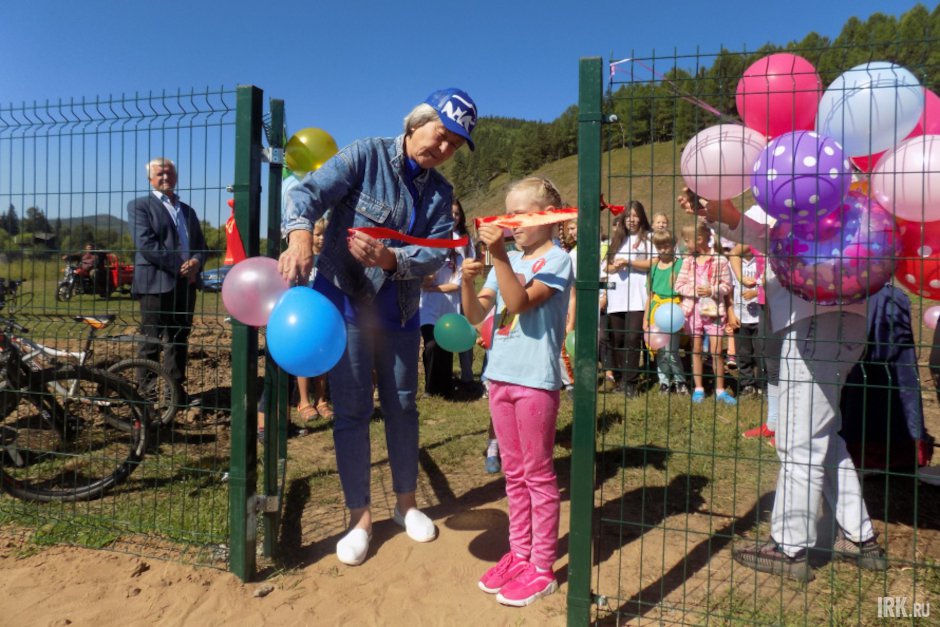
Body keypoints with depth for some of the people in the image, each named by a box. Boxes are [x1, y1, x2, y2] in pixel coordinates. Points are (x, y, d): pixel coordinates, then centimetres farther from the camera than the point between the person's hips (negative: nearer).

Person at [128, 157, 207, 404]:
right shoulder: (140, 205, 2)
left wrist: (195, 262, -6)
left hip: (186, 283, 6)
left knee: (179, 340, 9)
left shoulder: (187, 210, 22)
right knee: (152, 342, -2)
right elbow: (146, 244, -11)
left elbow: (200, 244, 17)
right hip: (156, 283, -6)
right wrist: (179, 267, -15)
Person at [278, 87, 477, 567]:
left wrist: (388, 257, -28)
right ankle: (360, 517, 15)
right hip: (344, 299, -4)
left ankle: (406, 502, 31)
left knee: (402, 405, 13)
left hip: (399, 309, 5)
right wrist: (300, 236, -44)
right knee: (352, 410, 0)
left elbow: (436, 254, -9)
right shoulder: (366, 156, -10)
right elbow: (309, 192, -23)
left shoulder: (440, 191, 4)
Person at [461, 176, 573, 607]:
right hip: (500, 375, 7)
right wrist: (467, 281, -13)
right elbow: (476, 315, 4)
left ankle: (542, 567, 14)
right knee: (513, 473, 15)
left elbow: (521, 302, -22)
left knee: (538, 474, 3)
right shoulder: (508, 259, 10)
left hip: (535, 378, -7)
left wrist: (499, 256, -28)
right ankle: (519, 554, 27)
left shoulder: (555, 260, -7)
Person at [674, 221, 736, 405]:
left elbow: (727, 286, -1)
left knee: (716, 350, -3)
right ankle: (698, 388, 17)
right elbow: (679, 285, 4)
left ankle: (720, 390, 8)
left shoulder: (719, 260, -5)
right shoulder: (688, 261, 5)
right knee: (696, 349, 8)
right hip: (693, 308, 3)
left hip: (713, 309, -3)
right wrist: (693, 290, -12)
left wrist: (712, 290, -17)